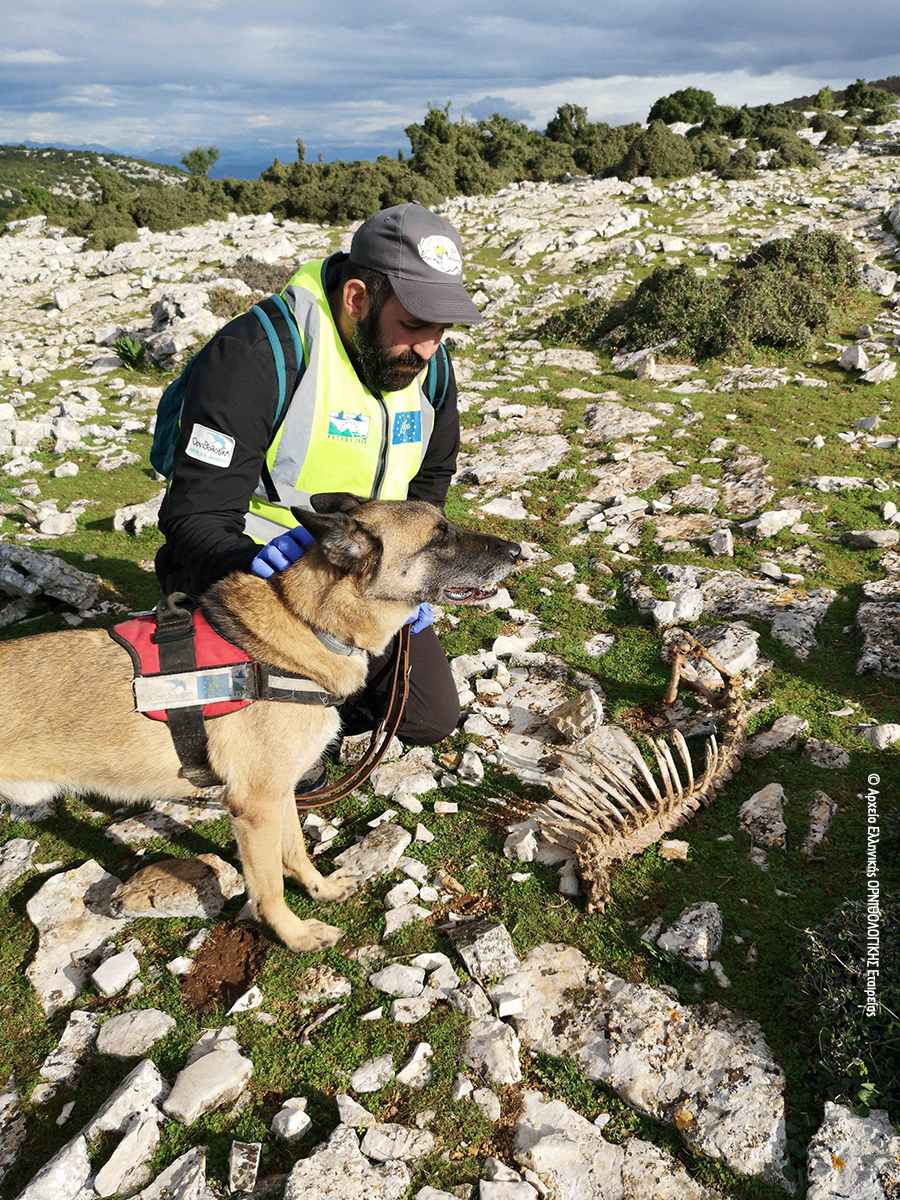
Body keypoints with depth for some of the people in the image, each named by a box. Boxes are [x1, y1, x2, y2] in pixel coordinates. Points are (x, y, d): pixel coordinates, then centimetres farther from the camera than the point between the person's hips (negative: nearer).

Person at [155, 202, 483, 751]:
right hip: (259, 566, -6)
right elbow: (196, 517, -26)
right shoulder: (253, 356, -25)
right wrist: (255, 570, -48)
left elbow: (430, 477, 14)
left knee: (432, 718, 6)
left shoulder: (428, 365, -3)